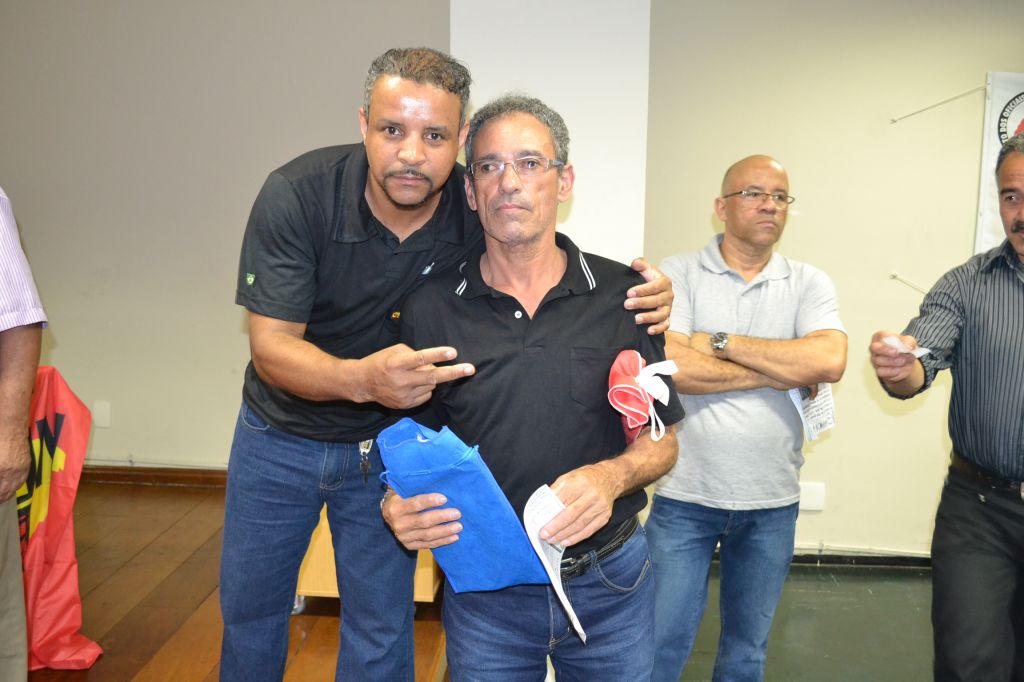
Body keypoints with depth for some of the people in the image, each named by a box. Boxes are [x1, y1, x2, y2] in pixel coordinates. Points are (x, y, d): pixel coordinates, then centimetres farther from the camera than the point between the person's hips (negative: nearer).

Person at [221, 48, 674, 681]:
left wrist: (641, 299, -26)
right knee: (248, 605, 20)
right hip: (280, 434, 1)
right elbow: (272, 345, -26)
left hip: (390, 444, 0)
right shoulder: (297, 195, -24)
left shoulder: (481, 212, -20)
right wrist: (361, 379, -48)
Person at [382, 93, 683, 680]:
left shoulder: (623, 294, -6)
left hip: (611, 585, 0)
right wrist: (399, 506, -19)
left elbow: (660, 442, 0)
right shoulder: (430, 310, -4)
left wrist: (612, 477, -21)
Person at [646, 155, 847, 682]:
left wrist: (720, 341, -15)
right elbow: (669, 366, -20)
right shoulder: (677, 275, -5)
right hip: (685, 497, -2)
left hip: (772, 502, 3)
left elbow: (829, 361, -16)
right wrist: (781, 373, -13)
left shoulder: (810, 285, 2)